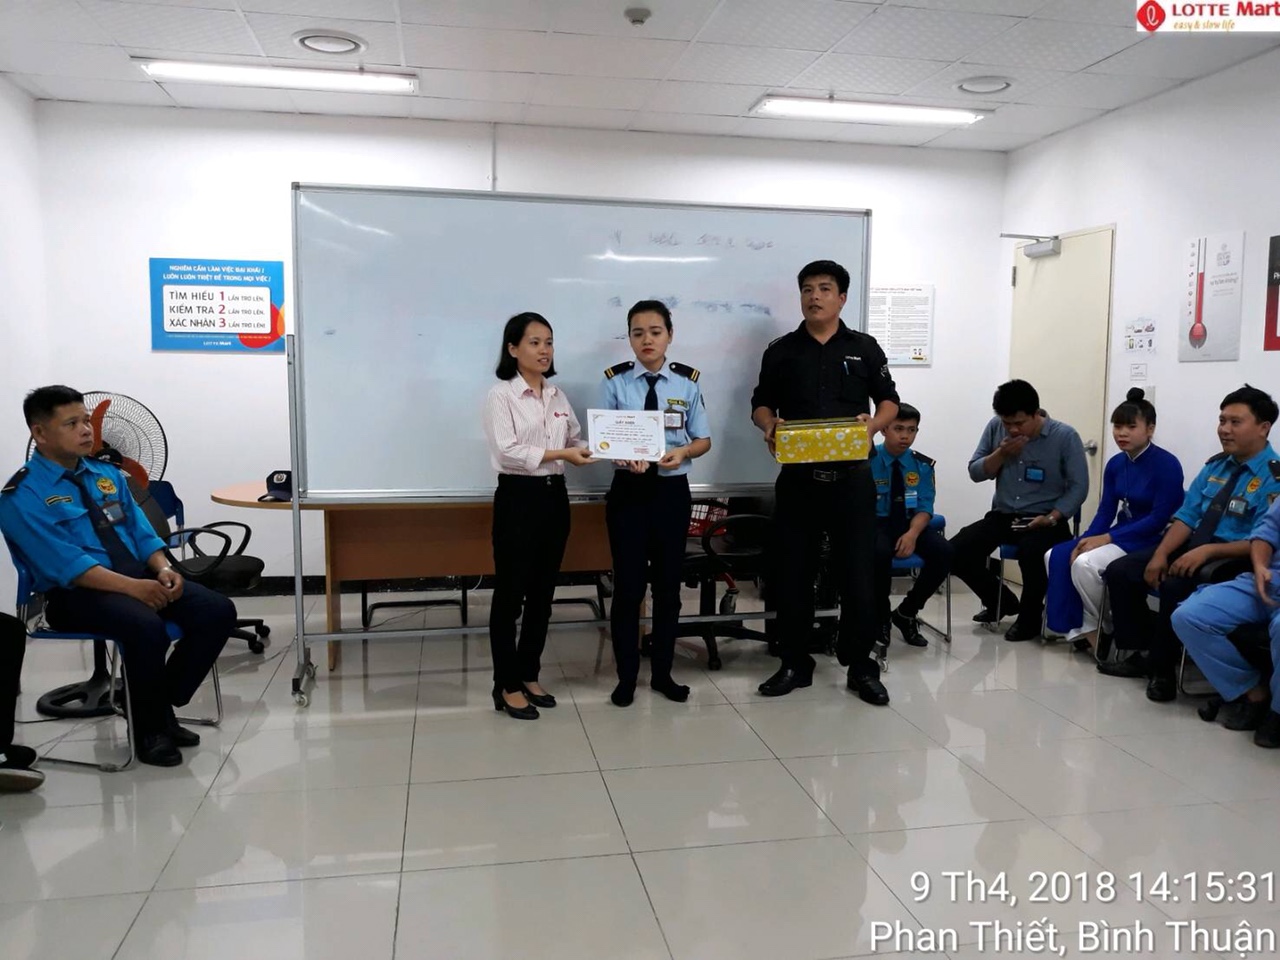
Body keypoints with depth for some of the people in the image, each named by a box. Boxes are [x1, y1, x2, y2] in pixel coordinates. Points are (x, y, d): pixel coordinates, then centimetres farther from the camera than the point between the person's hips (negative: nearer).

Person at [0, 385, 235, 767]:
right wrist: (133, 586, -27)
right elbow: (67, 565, -18)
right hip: (75, 593, -6)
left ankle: (161, 708, 1)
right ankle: (149, 730, -9)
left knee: (218, 611, -15)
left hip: (139, 577, 7)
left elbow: (141, 532, 12)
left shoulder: (107, 474, 14)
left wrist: (162, 569, -9)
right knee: (146, 626, -36)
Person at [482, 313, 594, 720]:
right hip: (518, 498, -6)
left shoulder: (558, 396, 13)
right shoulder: (500, 395, -7)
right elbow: (508, 452, -17)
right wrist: (561, 454, -23)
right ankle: (507, 686, 13)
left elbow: (575, 441, 12)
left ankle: (529, 676, 26)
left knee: (542, 594, 13)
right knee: (510, 595, 2)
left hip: (555, 496, 7)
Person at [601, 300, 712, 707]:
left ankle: (662, 672, 28)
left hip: (672, 490, 2)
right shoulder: (615, 381, -5)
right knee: (628, 585, 3)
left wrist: (682, 452, -17)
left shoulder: (688, 381, -1)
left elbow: (703, 439, 3)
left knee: (668, 583, 12)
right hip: (628, 490, -1)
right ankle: (626, 676, 20)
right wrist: (623, 456, -23)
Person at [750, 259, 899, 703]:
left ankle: (862, 666, 14)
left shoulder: (865, 348, 7)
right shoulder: (780, 351, 8)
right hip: (797, 476, 1)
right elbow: (761, 404, 11)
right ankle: (795, 663, 18)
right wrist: (769, 426, -12)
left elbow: (889, 401, 10)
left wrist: (874, 424, -12)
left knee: (858, 571, 1)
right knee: (793, 571, 5)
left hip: (851, 475, -1)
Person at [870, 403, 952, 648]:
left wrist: (912, 534, -22)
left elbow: (925, 507, -2)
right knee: (880, 552, -37)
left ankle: (906, 613, -2)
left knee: (944, 552, -24)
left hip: (911, 524, 4)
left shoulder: (922, 465, 3)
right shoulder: (868, 460, -7)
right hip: (877, 523, -4)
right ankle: (880, 616, -9)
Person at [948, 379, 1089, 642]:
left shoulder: (1065, 436, -9)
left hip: (1043, 519, -4)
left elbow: (1078, 486, -8)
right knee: (956, 552, -17)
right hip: (1002, 516, 4)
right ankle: (1001, 600, 12)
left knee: (1030, 551, -38)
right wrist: (1001, 454, -12)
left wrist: (1052, 518, -21)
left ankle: (1030, 616, -7)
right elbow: (975, 472, 6)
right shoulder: (995, 427, 1)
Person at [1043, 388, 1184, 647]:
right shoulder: (1115, 464, 6)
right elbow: (1106, 511, 7)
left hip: (1150, 541, -7)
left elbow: (1160, 519, -19)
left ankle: (1097, 626, -5)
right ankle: (1077, 625, -5)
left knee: (1085, 564, -28)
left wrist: (1108, 538, -21)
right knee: (1057, 556, -11)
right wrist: (1087, 539, -13)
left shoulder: (1166, 464, -15)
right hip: (1119, 534, 8)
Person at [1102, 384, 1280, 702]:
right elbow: (1186, 516, 7)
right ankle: (1142, 653, 5)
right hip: (1194, 546, 8)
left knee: (1176, 586, -35)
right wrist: (1160, 554, -8)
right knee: (1120, 572, -5)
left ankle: (1162, 667, -14)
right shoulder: (1215, 465, 11)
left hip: (1233, 560, -8)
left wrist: (1207, 550, -28)